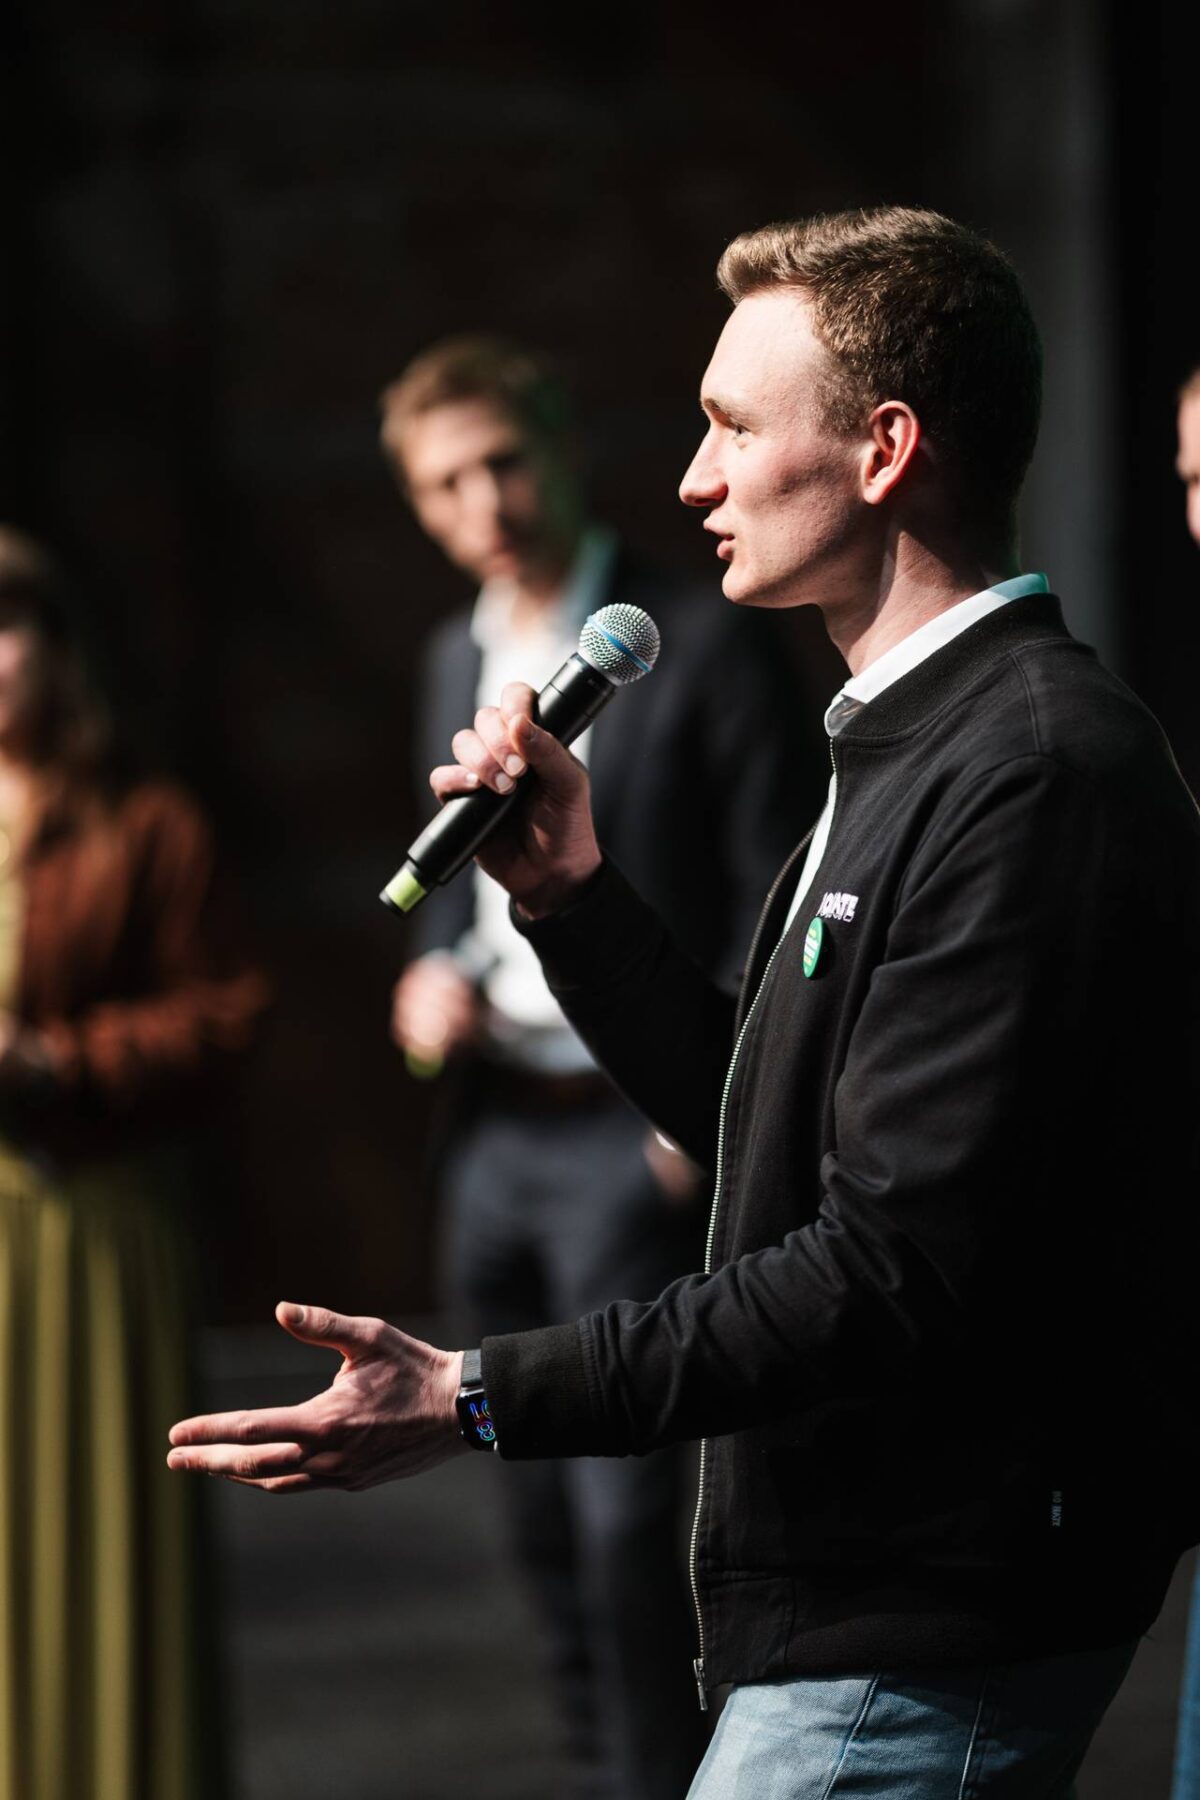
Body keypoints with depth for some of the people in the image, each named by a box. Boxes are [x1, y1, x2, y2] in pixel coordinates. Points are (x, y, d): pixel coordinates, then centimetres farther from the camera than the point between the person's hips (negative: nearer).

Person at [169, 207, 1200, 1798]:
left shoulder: (1034, 776, -20)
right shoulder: (916, 748, 15)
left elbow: (899, 1264, -26)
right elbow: (770, 1132, 19)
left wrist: (479, 1398, -26)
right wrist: (572, 896, 8)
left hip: (925, 1647, -10)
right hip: (871, 1603, 10)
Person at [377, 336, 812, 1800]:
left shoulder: (700, 645, -7)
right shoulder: (455, 662, 14)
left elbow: (779, 893, -7)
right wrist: (434, 974, 4)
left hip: (635, 1138, -7)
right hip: (493, 1137, 7)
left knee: (630, 1513, -12)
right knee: (546, 1517, 11)